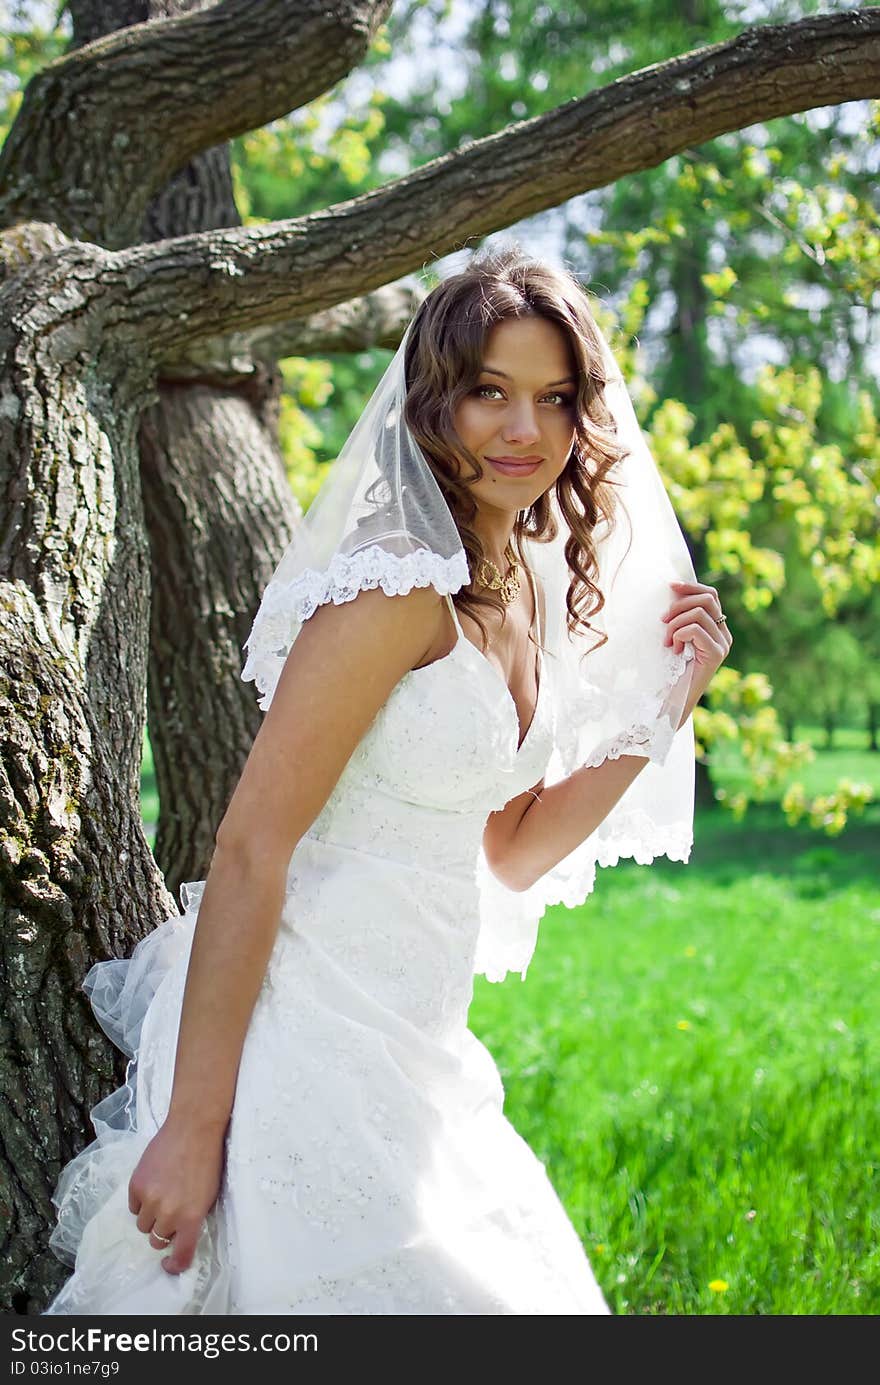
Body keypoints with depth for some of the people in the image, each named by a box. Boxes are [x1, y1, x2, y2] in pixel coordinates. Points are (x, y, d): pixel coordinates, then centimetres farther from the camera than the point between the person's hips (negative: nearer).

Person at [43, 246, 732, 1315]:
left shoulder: (529, 593, 10)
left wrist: (665, 703, 7)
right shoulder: (402, 584, -17)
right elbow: (251, 848, -20)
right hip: (304, 1037, -9)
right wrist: (194, 1127, -22)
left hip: (412, 1049, 9)